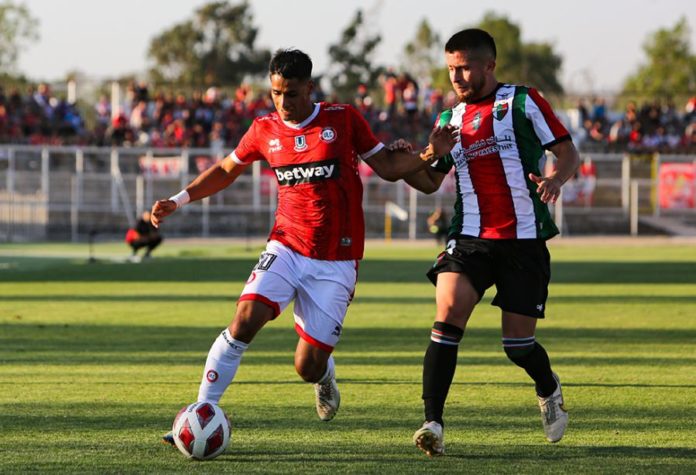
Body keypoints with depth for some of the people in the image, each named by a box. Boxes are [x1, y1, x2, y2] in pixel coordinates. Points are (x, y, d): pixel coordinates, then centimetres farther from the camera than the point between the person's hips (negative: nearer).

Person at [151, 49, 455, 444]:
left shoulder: (343, 119, -2)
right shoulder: (265, 130, 4)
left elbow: (388, 166, 3)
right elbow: (227, 170, 20)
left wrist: (429, 155, -14)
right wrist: (179, 200, 12)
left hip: (336, 263, -2)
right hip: (286, 249, 2)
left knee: (308, 367, -4)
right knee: (245, 320, -23)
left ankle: (326, 375, 36)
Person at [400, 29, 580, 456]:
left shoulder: (523, 102, 1)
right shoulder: (451, 120, 14)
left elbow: (568, 153, 0)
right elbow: (430, 181, 19)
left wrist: (556, 178, -22)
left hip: (525, 241, -3)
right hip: (471, 239, 3)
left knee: (518, 344, -1)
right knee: (449, 312, -22)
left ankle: (549, 389, 36)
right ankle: (433, 424, -25)